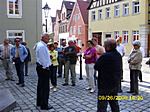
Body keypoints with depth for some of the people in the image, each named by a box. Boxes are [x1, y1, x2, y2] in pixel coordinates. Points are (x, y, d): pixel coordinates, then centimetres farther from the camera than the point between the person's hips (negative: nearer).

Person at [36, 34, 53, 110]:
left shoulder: (41, 45, 15)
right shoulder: (42, 46, -18)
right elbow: (43, 58, -21)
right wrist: (46, 68, -18)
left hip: (40, 67, 11)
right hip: (44, 68, -11)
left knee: (40, 86, 18)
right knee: (45, 87, -4)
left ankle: (39, 103, 30)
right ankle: (44, 105, 5)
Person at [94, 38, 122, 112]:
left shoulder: (105, 56, -23)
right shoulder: (118, 55, 3)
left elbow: (96, 67, -14)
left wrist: (98, 58, 2)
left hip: (105, 85, -8)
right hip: (115, 84, 8)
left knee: (102, 106, 2)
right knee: (114, 104, 21)